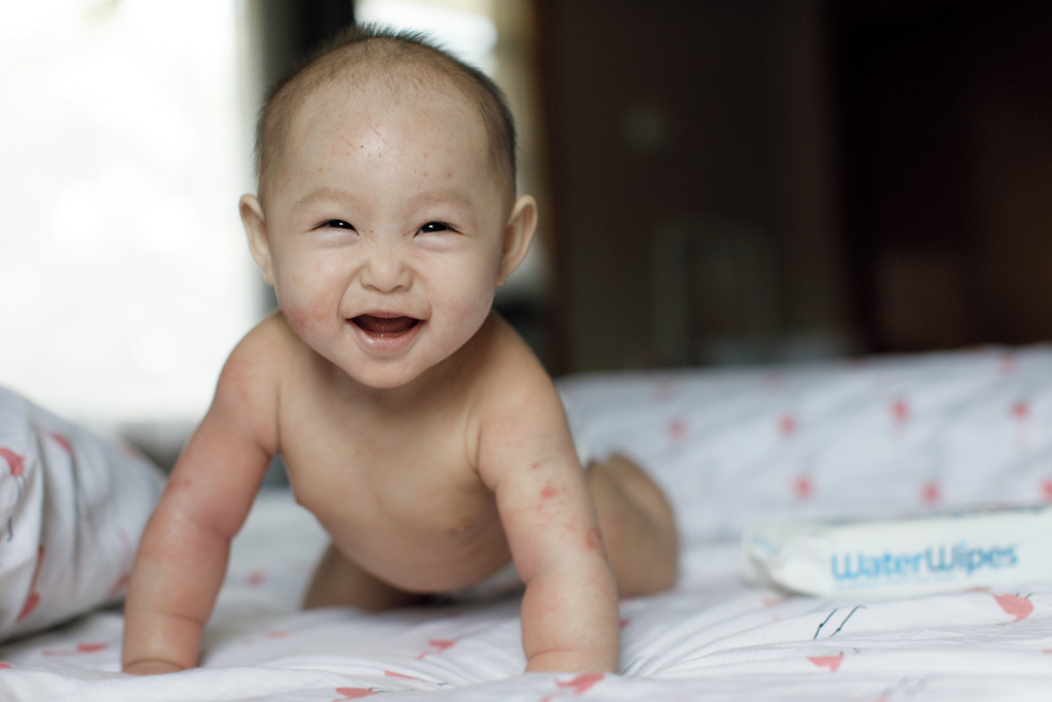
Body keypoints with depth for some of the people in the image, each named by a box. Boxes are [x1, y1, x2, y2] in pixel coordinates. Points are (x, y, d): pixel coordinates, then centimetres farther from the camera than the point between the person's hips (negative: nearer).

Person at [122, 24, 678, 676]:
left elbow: (569, 572, -50)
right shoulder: (265, 376, -36)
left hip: (509, 513, -2)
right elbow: (191, 523, -22)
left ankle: (613, 474, 46)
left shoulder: (511, 401, -46)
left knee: (648, 575, 16)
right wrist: (153, 662, -23)